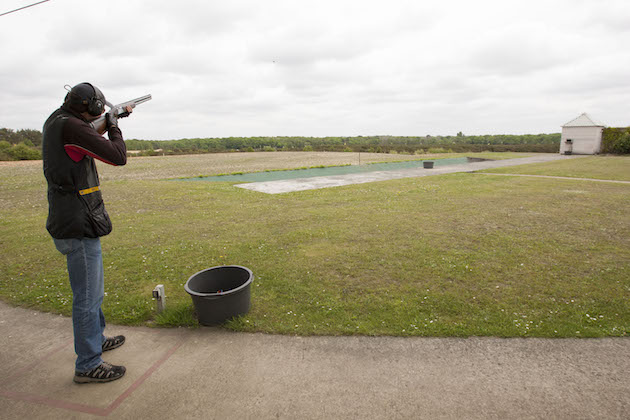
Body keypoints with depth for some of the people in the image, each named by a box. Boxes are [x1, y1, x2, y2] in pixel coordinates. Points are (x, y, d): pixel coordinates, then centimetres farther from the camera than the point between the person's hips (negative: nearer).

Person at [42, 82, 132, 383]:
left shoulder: (54, 122, 11)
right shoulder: (71, 126, -19)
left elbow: (89, 141, 27)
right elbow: (118, 157, -19)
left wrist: (107, 125, 16)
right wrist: (113, 127, -3)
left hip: (70, 223, 10)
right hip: (79, 228, -10)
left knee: (93, 290, 24)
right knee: (87, 297, 1)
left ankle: (95, 339, 42)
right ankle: (88, 365, 14)